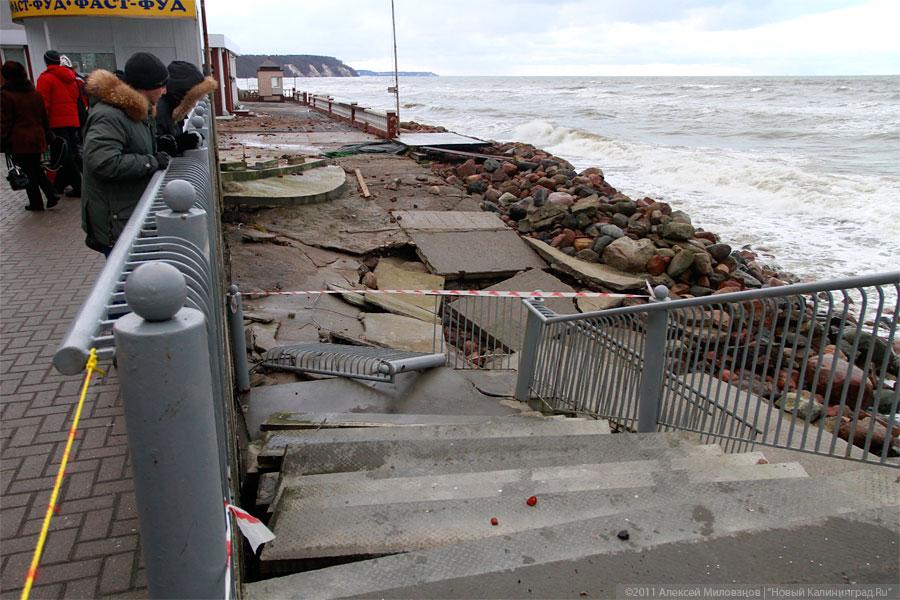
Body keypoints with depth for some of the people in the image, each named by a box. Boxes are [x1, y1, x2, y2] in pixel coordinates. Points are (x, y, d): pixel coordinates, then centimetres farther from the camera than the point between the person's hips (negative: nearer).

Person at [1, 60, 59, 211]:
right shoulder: (34, 92, 9)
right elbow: (44, 117, 14)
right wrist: (46, 135, 21)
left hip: (19, 141, -6)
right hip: (37, 139, 6)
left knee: (28, 171, 2)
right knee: (36, 168, 17)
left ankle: (36, 203, 7)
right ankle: (51, 194, 2)